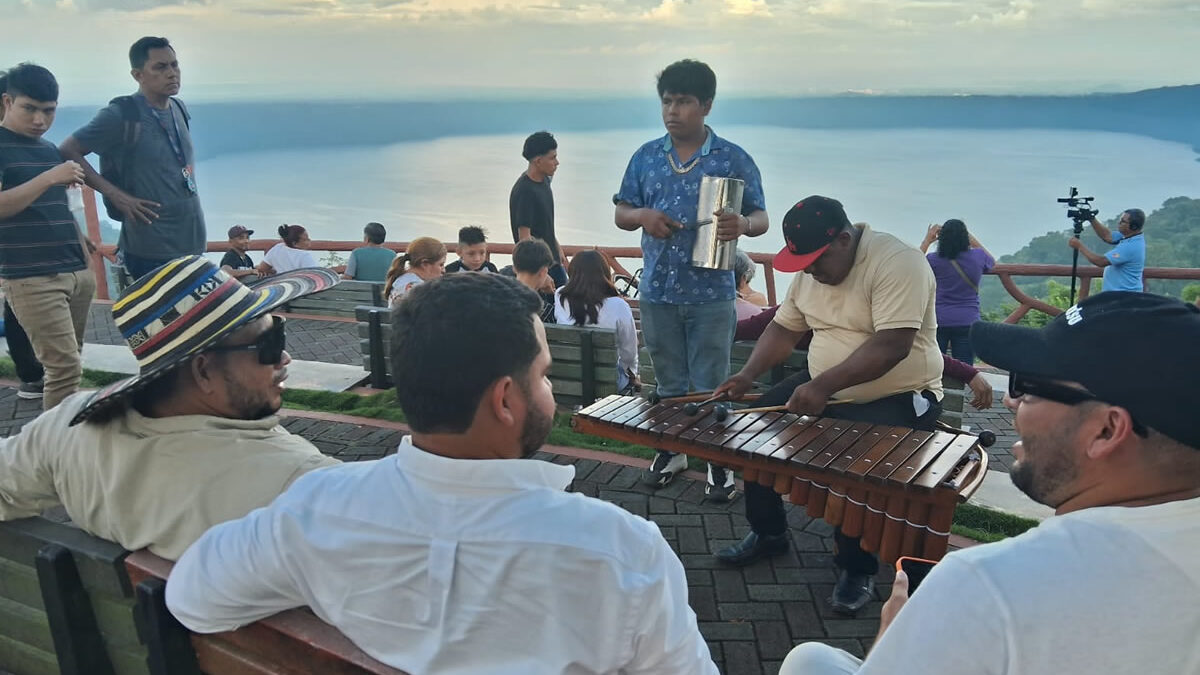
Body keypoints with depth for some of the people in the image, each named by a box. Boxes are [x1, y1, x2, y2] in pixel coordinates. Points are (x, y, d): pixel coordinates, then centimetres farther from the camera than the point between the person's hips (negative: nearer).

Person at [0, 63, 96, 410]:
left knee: (67, 364, 9)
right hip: (32, 278, -7)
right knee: (65, 368, -11)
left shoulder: (51, 150, 16)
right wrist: (49, 178, -25)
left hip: (77, 273, 7)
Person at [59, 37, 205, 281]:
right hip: (152, 251, -7)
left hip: (193, 243, 7)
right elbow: (67, 152, -10)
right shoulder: (122, 116, -11)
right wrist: (115, 194, -16)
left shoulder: (180, 109, 10)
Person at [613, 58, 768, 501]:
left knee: (711, 386, 5)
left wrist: (744, 224, -24)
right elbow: (621, 214, 10)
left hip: (711, 295, -3)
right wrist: (643, 216, -13)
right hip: (657, 293, 3)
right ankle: (671, 450, 32)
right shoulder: (645, 157, 5)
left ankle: (719, 462, 19)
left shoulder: (734, 160, -3)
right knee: (669, 383, 16)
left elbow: (760, 218, 0)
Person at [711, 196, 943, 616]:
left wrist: (824, 385, -39)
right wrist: (748, 374, -7)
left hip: (897, 398, -8)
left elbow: (892, 346, -32)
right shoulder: (811, 271, 2)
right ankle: (767, 534, 18)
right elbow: (784, 328, 8)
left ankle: (857, 568, -2)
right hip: (824, 388, 8)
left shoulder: (898, 264, -23)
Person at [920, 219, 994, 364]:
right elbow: (992, 262, 24)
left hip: (938, 321, -1)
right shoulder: (977, 257, -1)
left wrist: (926, 241, 16)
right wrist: (972, 239, 23)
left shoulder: (934, 260, -7)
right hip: (968, 322, 1)